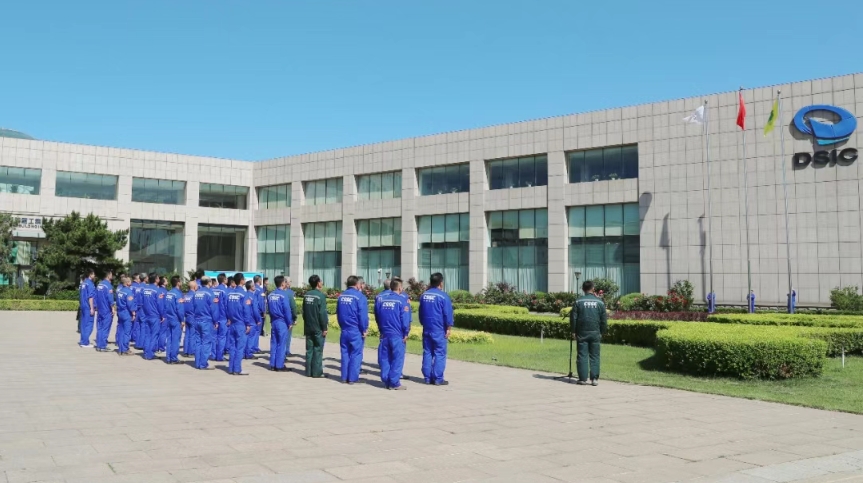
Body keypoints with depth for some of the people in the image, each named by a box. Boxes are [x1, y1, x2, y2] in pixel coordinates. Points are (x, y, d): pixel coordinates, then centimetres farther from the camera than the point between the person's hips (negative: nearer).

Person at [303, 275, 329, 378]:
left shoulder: (306, 295, 8)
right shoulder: (320, 295, -14)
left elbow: (304, 311, 14)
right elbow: (322, 313, -16)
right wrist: (324, 328, -11)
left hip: (308, 327, 6)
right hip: (318, 328, -6)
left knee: (309, 349, 10)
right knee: (318, 350, -1)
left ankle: (308, 371, 13)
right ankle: (317, 372, 0)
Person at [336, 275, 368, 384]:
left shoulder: (341, 296, 7)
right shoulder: (359, 296, -12)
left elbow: (338, 313, 13)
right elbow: (363, 315, -14)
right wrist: (364, 330, -5)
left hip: (344, 330, 6)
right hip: (356, 330, -6)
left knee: (345, 354, 12)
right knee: (356, 354, 1)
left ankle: (344, 377, 15)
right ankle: (352, 378, 1)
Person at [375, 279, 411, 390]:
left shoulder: (380, 299, 7)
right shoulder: (402, 301, -9)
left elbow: (377, 317, 17)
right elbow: (405, 319, -10)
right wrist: (406, 334, 0)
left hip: (384, 334, 5)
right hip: (397, 335, -5)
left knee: (384, 358, 11)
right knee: (397, 359, 1)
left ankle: (385, 381, 14)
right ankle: (394, 383, 1)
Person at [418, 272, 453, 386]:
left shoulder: (424, 295, 9)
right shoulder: (443, 296, -11)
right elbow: (448, 314, -11)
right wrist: (448, 329, -4)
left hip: (426, 329, 6)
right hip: (439, 330, -6)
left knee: (427, 353, 9)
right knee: (439, 354, -2)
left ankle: (427, 378, 10)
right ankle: (438, 379, -3)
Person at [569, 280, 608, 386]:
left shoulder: (578, 301, -3)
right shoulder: (599, 302, 2)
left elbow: (573, 317, -2)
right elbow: (604, 319, 6)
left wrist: (573, 331, 7)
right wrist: (602, 332, 16)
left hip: (582, 333, -1)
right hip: (595, 333, 1)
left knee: (582, 356, 3)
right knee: (594, 356, 6)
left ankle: (583, 378, 3)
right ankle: (594, 378, 4)